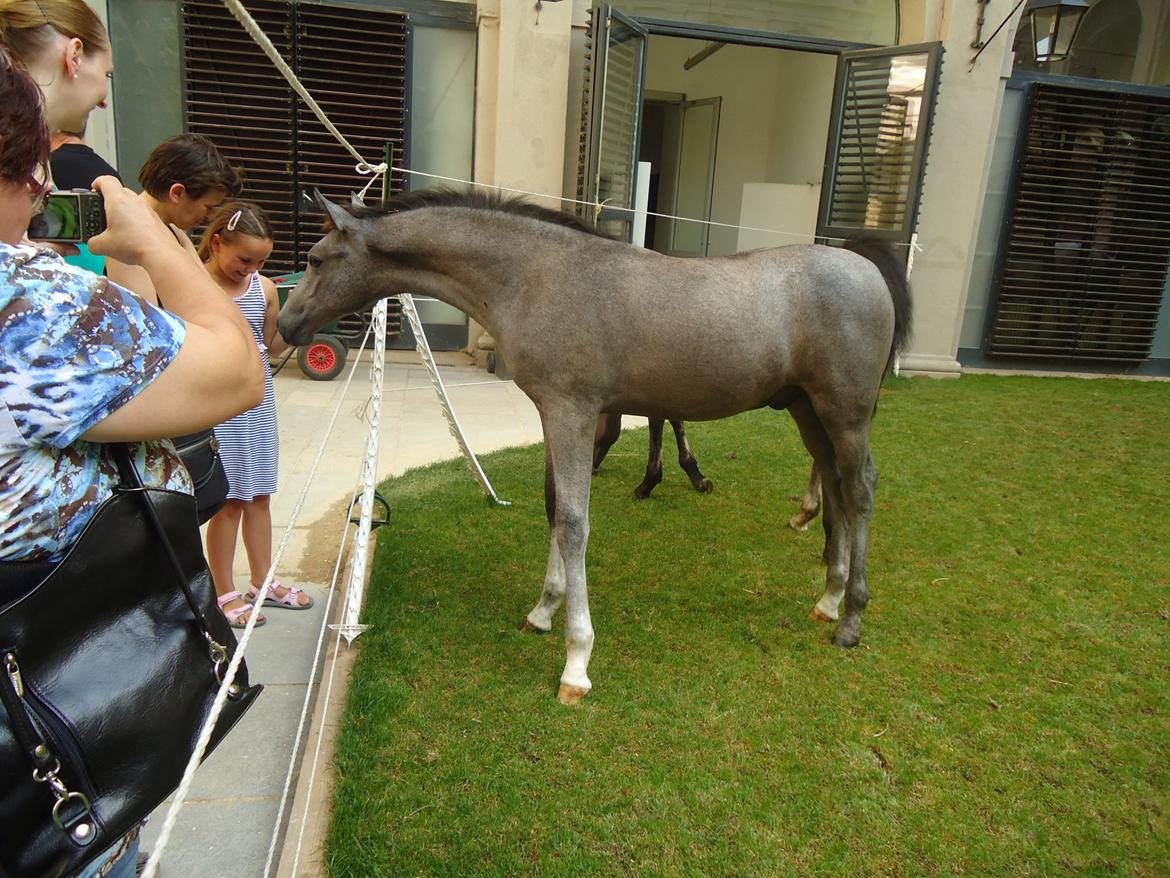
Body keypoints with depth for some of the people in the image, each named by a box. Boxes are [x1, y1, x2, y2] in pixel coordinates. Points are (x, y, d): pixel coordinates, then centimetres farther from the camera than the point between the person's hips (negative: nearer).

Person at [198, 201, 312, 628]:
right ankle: (226, 595, 18)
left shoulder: (265, 289, 3)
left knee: (259, 496, 14)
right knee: (227, 500, 3)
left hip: (258, 404, 5)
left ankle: (262, 582, 30)